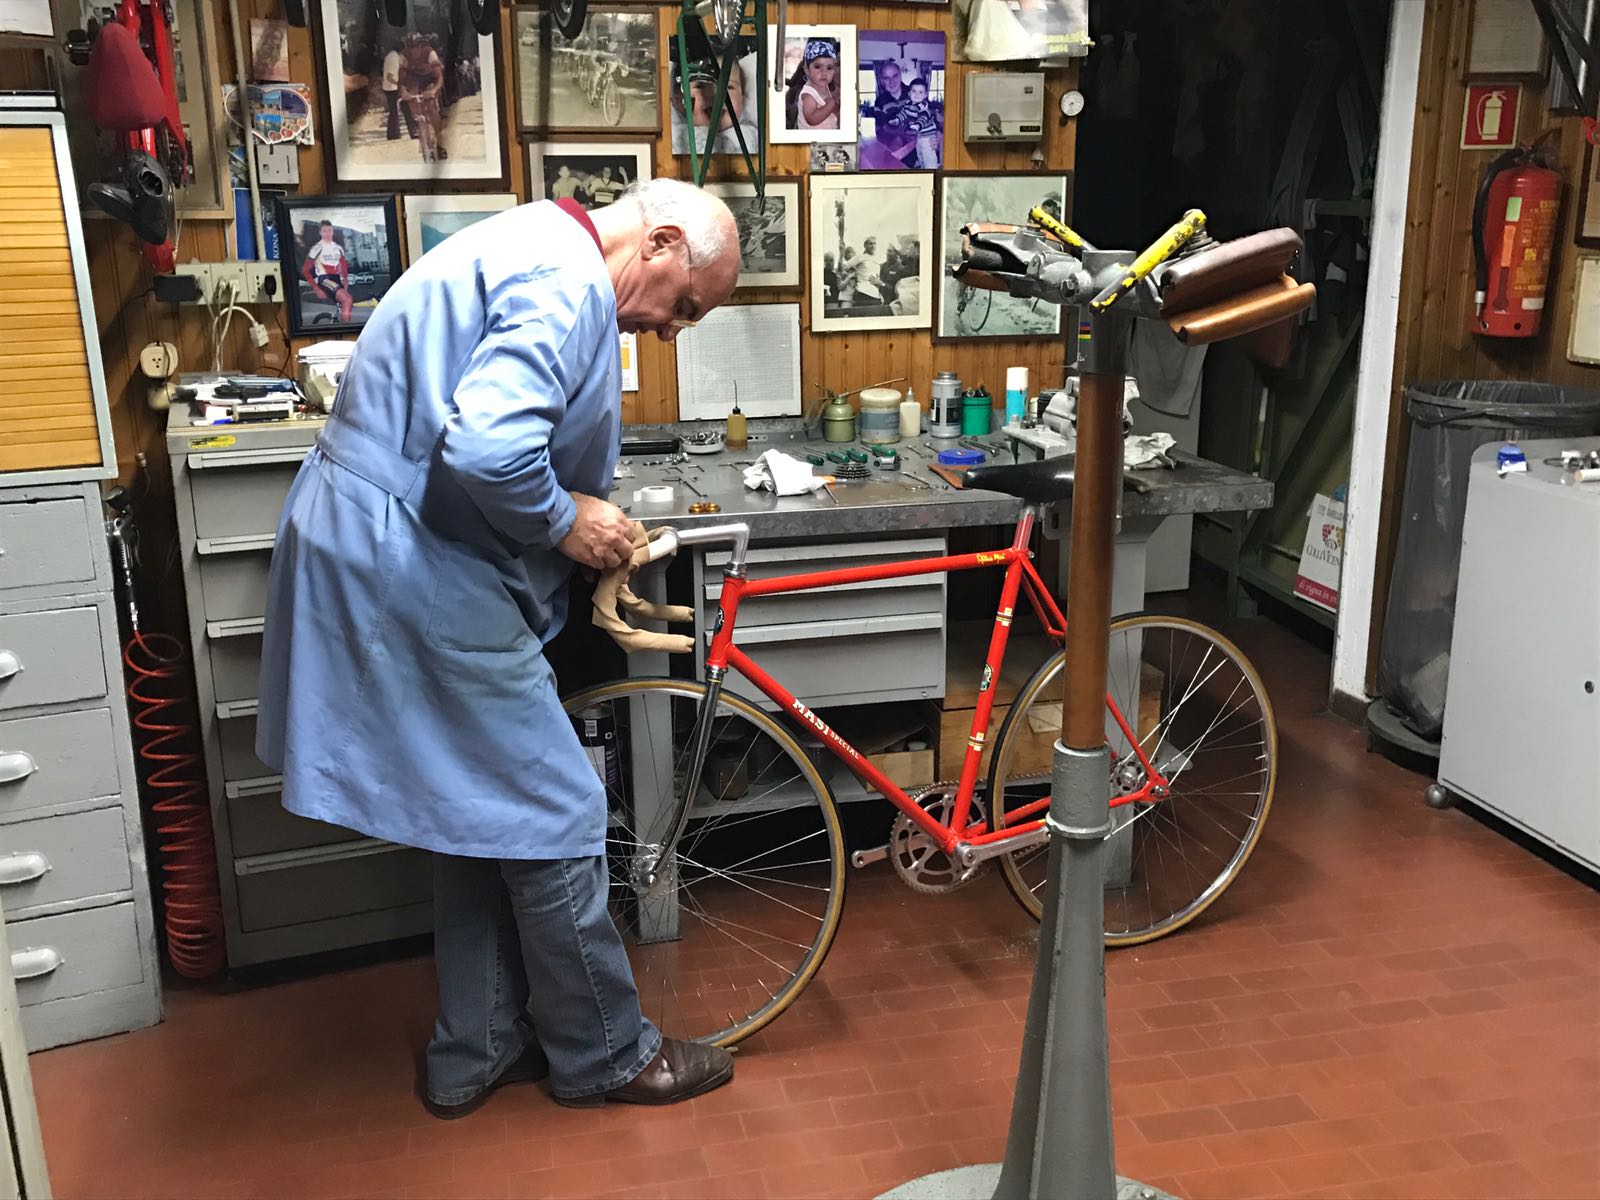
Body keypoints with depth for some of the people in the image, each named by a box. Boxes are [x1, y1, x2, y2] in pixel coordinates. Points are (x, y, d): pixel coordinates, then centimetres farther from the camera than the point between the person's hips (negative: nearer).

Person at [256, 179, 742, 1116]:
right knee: (556, 813, 1)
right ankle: (604, 1055, 20)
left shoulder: (526, 247, 17)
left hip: (372, 552, 11)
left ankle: (476, 1055, 31)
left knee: (485, 813, 18)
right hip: (420, 572, -11)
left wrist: (587, 525, 12)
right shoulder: (567, 283, -18)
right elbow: (487, 449, -33)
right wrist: (564, 519, -13)